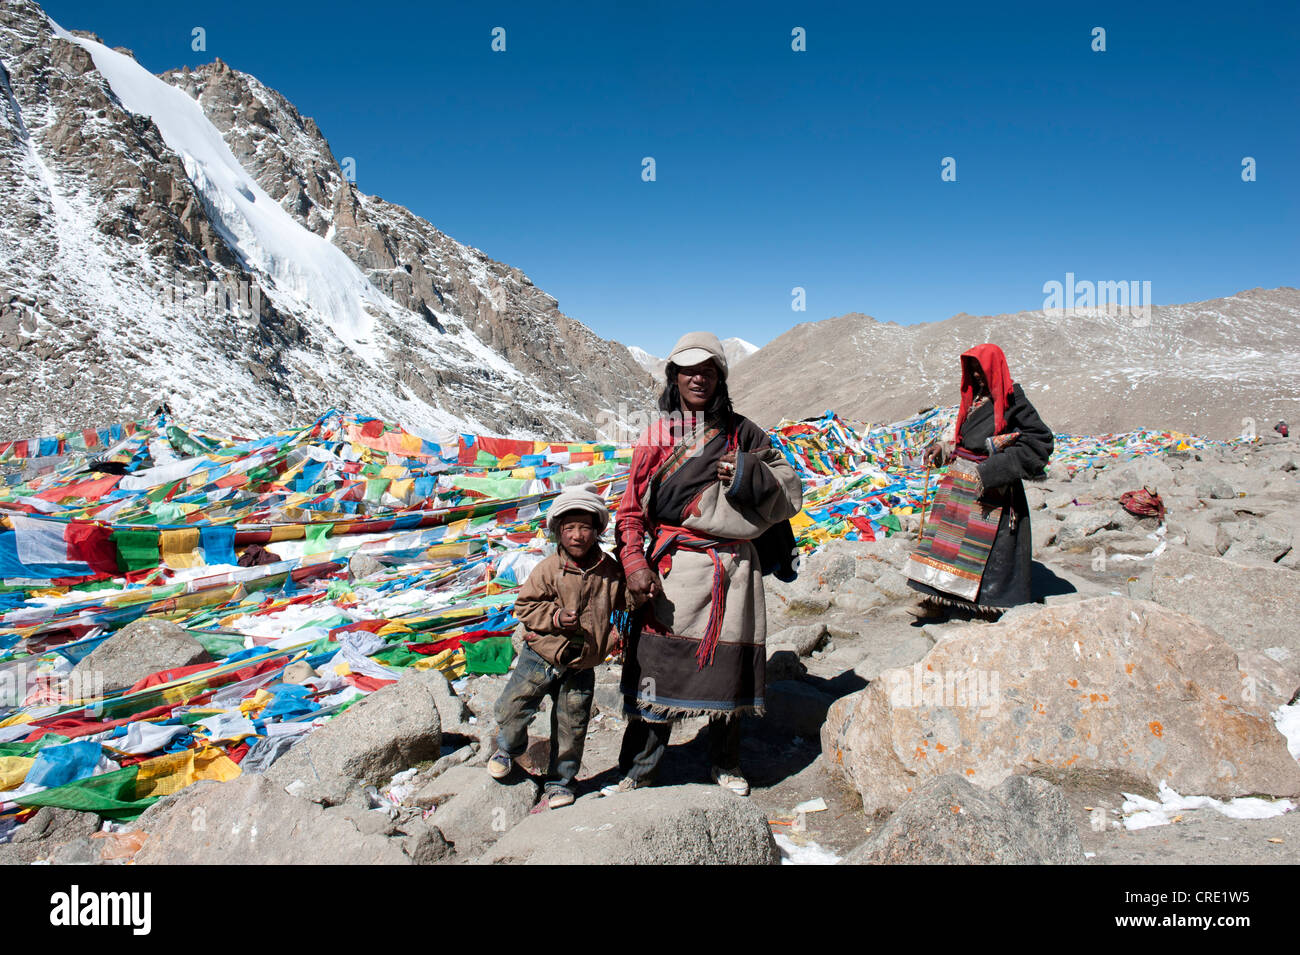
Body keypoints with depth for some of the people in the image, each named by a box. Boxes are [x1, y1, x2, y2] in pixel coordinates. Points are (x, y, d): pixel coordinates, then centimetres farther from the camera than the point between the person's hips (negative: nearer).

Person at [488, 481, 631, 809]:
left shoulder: (610, 571, -4)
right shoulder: (548, 569, -10)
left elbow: (625, 602, 12)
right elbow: (526, 605, -7)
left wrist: (618, 631, -3)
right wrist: (555, 617, -20)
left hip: (581, 667, 1)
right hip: (540, 658, -1)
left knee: (571, 728, 8)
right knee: (512, 708, 2)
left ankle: (559, 782, 28)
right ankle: (509, 748, 34)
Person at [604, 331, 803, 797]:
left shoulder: (741, 433, 7)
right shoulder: (654, 436, 8)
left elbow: (789, 489, 8)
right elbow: (631, 509, 6)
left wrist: (747, 474, -11)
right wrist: (634, 564, -8)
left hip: (731, 568, 0)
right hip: (671, 569, 0)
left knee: (728, 665, 8)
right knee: (657, 663, -1)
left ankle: (726, 765, 30)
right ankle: (638, 771, 15)